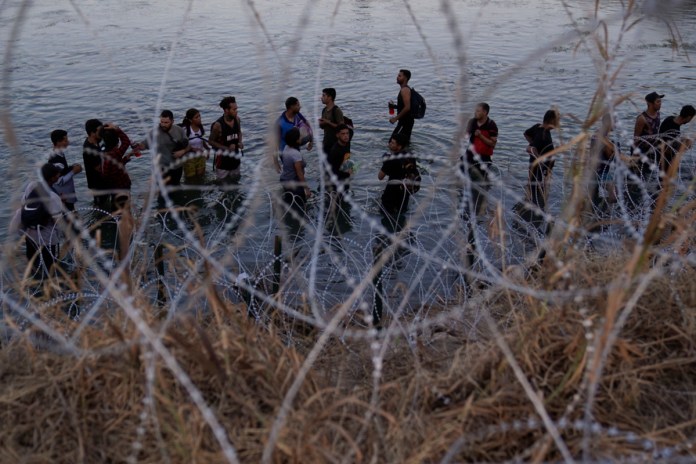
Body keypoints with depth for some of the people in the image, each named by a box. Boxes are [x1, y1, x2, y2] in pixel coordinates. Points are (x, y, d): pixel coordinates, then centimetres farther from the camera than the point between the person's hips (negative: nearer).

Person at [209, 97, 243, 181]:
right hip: (223, 158, -5)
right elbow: (211, 142, -13)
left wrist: (240, 142, -8)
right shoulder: (218, 125, -23)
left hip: (235, 156, 5)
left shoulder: (237, 119, -7)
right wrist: (227, 148, -22)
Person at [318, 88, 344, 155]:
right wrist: (321, 123, -5)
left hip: (335, 142, -7)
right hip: (326, 141, 7)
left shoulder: (337, 110, -13)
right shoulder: (324, 110, 10)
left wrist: (328, 122, -20)